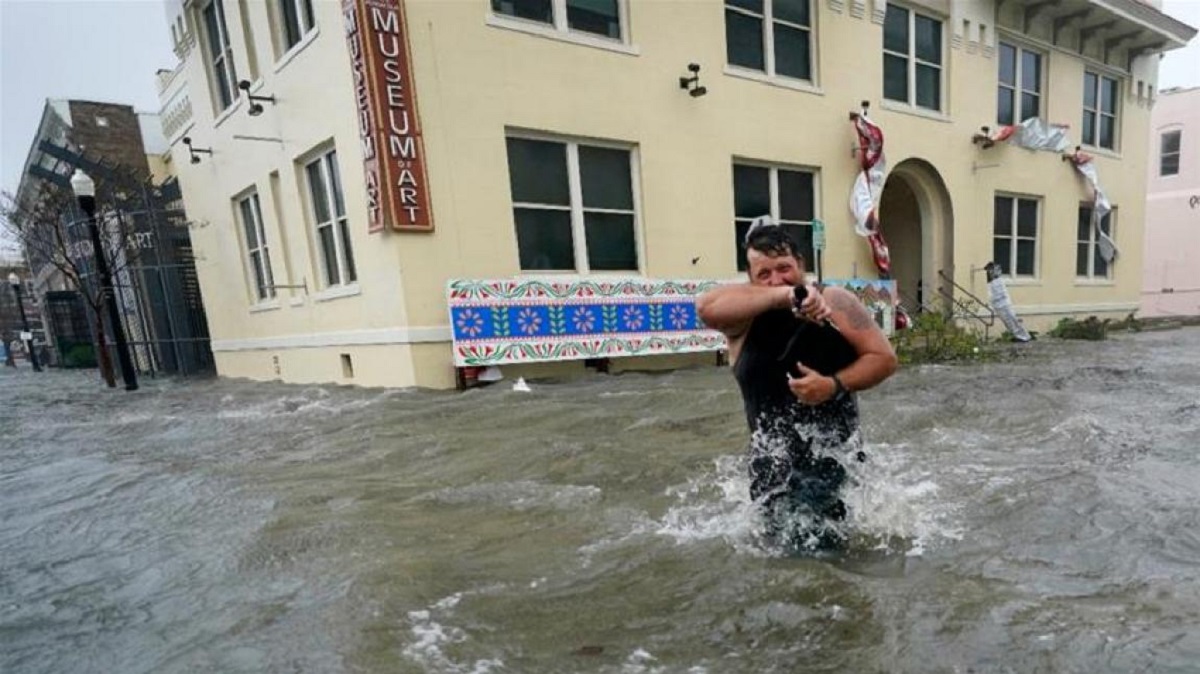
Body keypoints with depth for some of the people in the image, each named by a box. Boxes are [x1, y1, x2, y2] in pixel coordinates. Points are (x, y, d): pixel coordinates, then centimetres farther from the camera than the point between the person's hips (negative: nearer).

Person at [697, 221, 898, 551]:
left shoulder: (834, 301, -5)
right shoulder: (746, 313, -7)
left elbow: (884, 358, -4)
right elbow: (706, 307, -30)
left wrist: (835, 385, -22)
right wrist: (785, 296, -36)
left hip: (837, 453, 0)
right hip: (775, 461, 0)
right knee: (790, 547, 12)